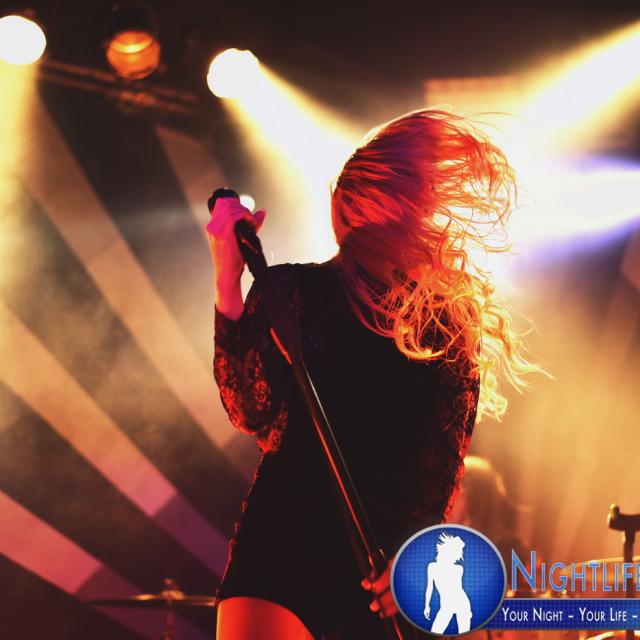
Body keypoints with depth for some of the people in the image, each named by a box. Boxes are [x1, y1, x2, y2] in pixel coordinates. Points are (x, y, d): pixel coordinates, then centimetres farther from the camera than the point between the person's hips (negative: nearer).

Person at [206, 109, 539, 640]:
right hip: (283, 545, -2)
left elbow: (447, 455, 1)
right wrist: (228, 283, -19)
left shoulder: (452, 321, 5)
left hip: (392, 565, 2)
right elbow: (253, 415, -12)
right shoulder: (294, 291, 0)